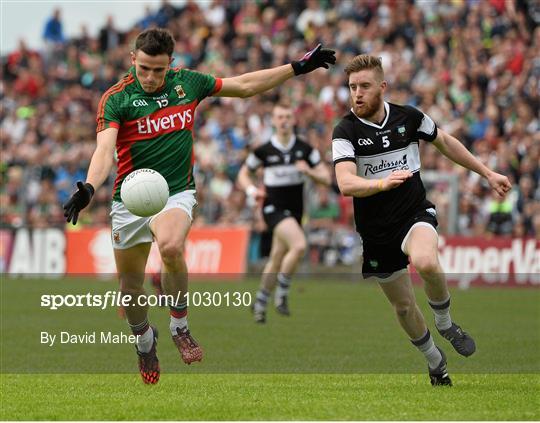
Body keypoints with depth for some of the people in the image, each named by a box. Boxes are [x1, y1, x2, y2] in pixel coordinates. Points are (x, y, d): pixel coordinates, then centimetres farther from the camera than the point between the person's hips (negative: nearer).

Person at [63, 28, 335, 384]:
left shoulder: (187, 82, 0)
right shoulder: (116, 98, -10)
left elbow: (245, 86, 13)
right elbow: (105, 149, -23)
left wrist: (299, 67, 14)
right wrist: (89, 188, -43)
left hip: (176, 193, 0)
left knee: (171, 247, -33)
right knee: (130, 287, 8)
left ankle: (180, 325, -9)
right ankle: (145, 339, 41)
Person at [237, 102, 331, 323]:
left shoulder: (305, 149, 0)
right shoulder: (264, 150, -4)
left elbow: (326, 178, 2)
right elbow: (243, 174, 9)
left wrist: (309, 171, -17)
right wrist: (252, 190, -10)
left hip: (295, 210, 4)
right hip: (273, 207, -4)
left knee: (277, 259, 10)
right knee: (299, 245, -27)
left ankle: (260, 302, 29)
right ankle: (282, 293, -11)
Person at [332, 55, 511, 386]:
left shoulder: (409, 117, -4)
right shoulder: (346, 132, -12)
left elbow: (445, 143, 15)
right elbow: (346, 184, -27)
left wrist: (487, 173, 19)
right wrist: (382, 183, -46)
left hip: (415, 214, -1)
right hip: (376, 231, 1)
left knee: (425, 262, -34)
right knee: (403, 305, 10)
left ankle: (445, 322, -5)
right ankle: (435, 361, 37)